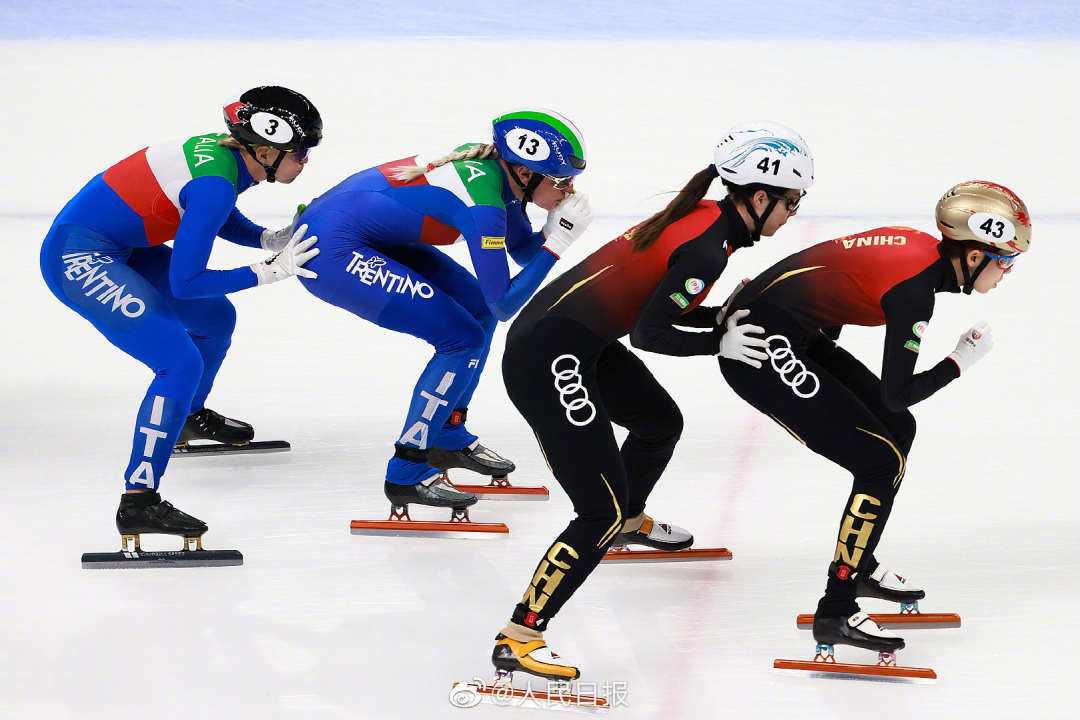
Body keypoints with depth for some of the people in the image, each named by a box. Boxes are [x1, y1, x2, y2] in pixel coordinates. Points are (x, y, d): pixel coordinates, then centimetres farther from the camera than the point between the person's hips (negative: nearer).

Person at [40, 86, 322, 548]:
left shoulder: (230, 151, -2)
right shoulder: (215, 184, -27)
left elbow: (213, 214, 19)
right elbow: (184, 282, -24)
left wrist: (272, 240, 2)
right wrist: (269, 272, -20)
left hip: (120, 246, 10)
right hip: (78, 259, -10)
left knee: (215, 318, 23)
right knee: (180, 362, -19)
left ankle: (192, 417, 50)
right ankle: (138, 501, -18)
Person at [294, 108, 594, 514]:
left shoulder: (494, 164, 1)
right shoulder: (484, 203, -25)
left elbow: (523, 251, 13)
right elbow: (504, 305, -20)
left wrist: (556, 227, -6)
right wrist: (557, 242, -17)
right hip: (332, 253, -10)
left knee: (476, 307, 14)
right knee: (462, 338, -11)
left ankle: (447, 436, 28)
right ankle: (407, 476, -4)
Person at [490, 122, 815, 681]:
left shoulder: (706, 217, 7)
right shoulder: (707, 247, -20)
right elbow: (648, 333, -19)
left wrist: (735, 318, 8)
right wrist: (721, 343, -9)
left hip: (582, 340, 10)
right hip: (546, 359, -10)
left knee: (661, 423, 32)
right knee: (602, 511, -11)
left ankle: (630, 522, 61)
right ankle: (518, 641, -9)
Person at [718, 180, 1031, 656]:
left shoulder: (921, 247, 4)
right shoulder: (915, 291, -22)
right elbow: (898, 393, -16)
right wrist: (962, 360, -3)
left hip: (795, 334, 10)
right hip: (761, 349, -10)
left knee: (898, 430, 16)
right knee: (881, 463, -9)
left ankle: (858, 564, 32)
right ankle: (836, 614, -3)